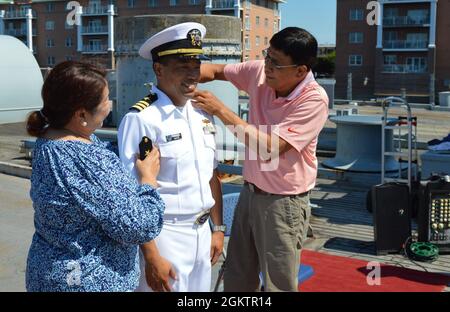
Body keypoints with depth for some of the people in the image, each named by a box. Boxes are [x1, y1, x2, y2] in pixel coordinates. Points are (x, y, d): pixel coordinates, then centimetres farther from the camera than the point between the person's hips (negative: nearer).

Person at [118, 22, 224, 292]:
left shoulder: (202, 115, 5)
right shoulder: (141, 119, -17)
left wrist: (218, 228, 13)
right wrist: (151, 256, -18)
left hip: (201, 232, 7)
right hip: (164, 236, -7)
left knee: (201, 290, 18)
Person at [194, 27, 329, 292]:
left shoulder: (314, 100, -23)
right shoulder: (260, 72, -6)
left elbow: (270, 147, -28)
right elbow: (216, 71, 7)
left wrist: (220, 110, -25)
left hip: (284, 202, -6)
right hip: (250, 191, 6)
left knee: (278, 284, 6)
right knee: (236, 279, 18)